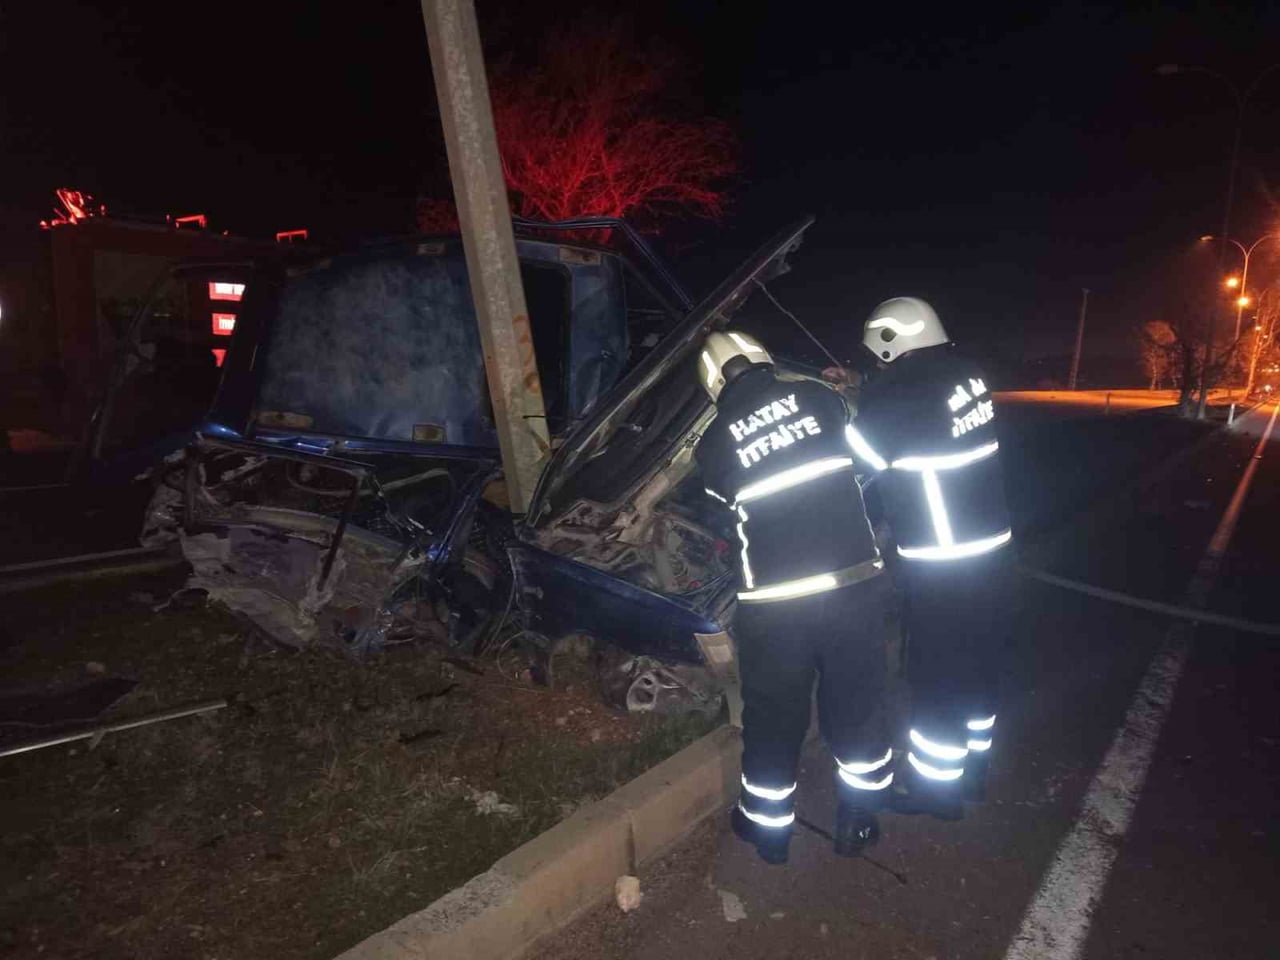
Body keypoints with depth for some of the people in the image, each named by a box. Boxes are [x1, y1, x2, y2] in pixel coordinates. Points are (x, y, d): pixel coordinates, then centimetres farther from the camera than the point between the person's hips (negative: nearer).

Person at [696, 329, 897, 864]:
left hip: (773, 602, -1)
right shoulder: (817, 396, 2)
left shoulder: (713, 441, 0)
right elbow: (861, 463, 16)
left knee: (773, 717, 17)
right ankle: (857, 823, 37)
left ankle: (769, 830, 36)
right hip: (855, 583, 2)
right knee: (856, 706, 20)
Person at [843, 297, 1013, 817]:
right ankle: (971, 768, 39)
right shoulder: (965, 373, 4)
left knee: (936, 677, 8)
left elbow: (853, 464, -12)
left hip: (941, 564, -8)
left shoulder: (902, 389, -19)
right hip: (990, 547, 8)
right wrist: (859, 394, 18)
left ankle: (936, 788, 25)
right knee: (976, 665, 21)